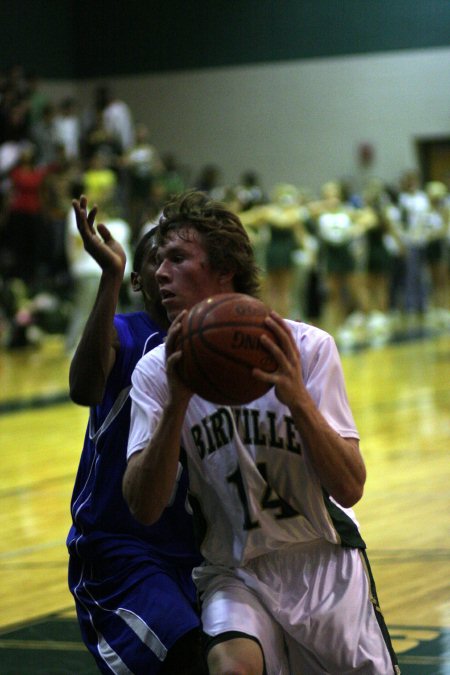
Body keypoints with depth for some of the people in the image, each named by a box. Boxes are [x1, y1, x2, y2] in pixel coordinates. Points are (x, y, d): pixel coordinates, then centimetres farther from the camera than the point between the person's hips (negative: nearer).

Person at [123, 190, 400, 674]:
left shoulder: (308, 348, -8)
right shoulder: (156, 371, -5)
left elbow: (349, 488, -14)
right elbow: (143, 508, -16)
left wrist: (297, 398, -29)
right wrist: (177, 402, -28)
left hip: (325, 564, 2)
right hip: (235, 575, -1)